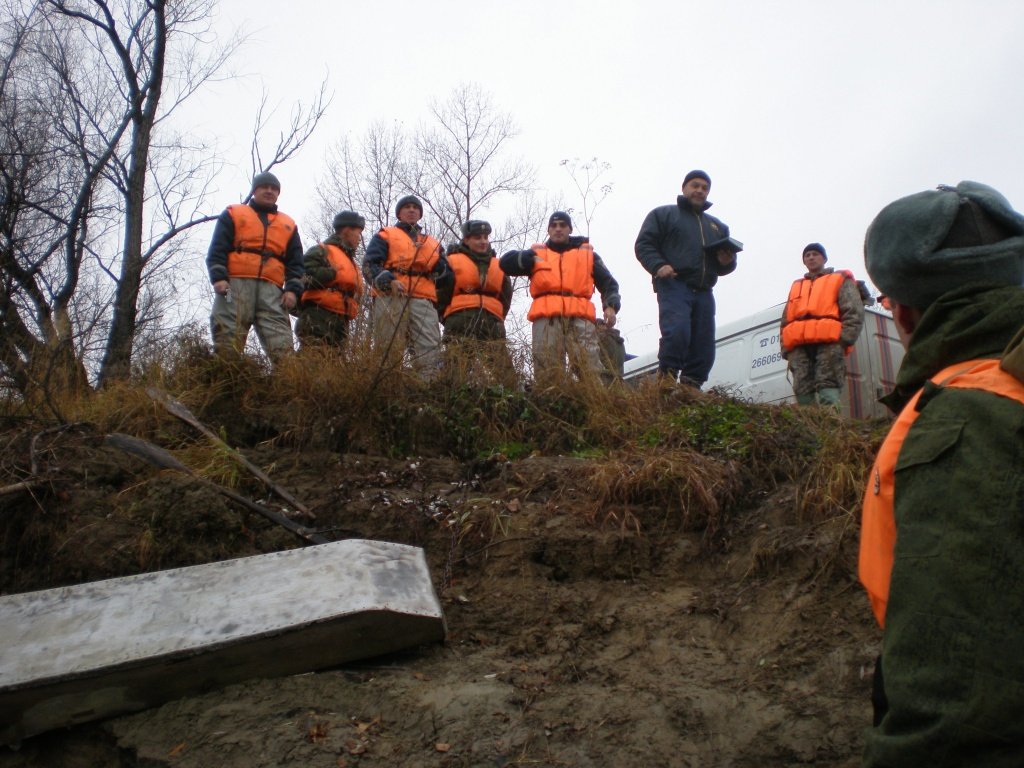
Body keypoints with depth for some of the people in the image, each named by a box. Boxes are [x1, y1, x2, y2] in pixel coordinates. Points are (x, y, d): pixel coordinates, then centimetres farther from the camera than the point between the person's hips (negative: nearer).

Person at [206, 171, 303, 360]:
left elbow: (295, 262, 19)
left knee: (283, 346, -14)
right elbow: (217, 250, 9)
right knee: (228, 343, -12)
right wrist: (218, 277, -8)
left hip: (271, 290, 2)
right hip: (235, 284, -1)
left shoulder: (288, 224, 26)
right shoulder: (233, 214, 19)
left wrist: (293, 289, 2)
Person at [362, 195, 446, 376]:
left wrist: (439, 265, 3)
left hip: (422, 301, 3)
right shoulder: (384, 236, 19)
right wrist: (389, 281, -14)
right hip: (391, 297, -2)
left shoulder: (433, 243, 31)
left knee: (430, 349, -15)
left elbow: (443, 271, 26)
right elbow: (369, 265, 5)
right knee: (390, 351, -10)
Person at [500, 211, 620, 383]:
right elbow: (506, 263, 14)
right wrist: (529, 257, -3)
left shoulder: (587, 253, 25)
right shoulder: (537, 253, 25)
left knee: (590, 370, -16)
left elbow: (608, 282, 21)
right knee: (547, 373, -11)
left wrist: (611, 305, 1)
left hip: (579, 318, 0)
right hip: (546, 318, 0)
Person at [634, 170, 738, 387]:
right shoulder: (663, 214, 16)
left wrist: (727, 262, 5)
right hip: (674, 286, -5)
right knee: (677, 332, -27)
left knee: (703, 347, -1)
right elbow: (644, 244, 5)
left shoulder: (717, 226, 30)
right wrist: (658, 266, -14)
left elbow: (724, 267, 30)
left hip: (704, 293, 5)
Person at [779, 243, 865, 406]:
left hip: (828, 344, -4)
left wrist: (842, 340, -9)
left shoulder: (840, 280, 20)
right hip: (798, 348, 4)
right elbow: (786, 321, 26)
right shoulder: (796, 286, 32)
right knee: (802, 391, -9)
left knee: (828, 388, -18)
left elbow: (854, 313, 6)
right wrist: (786, 348, 10)